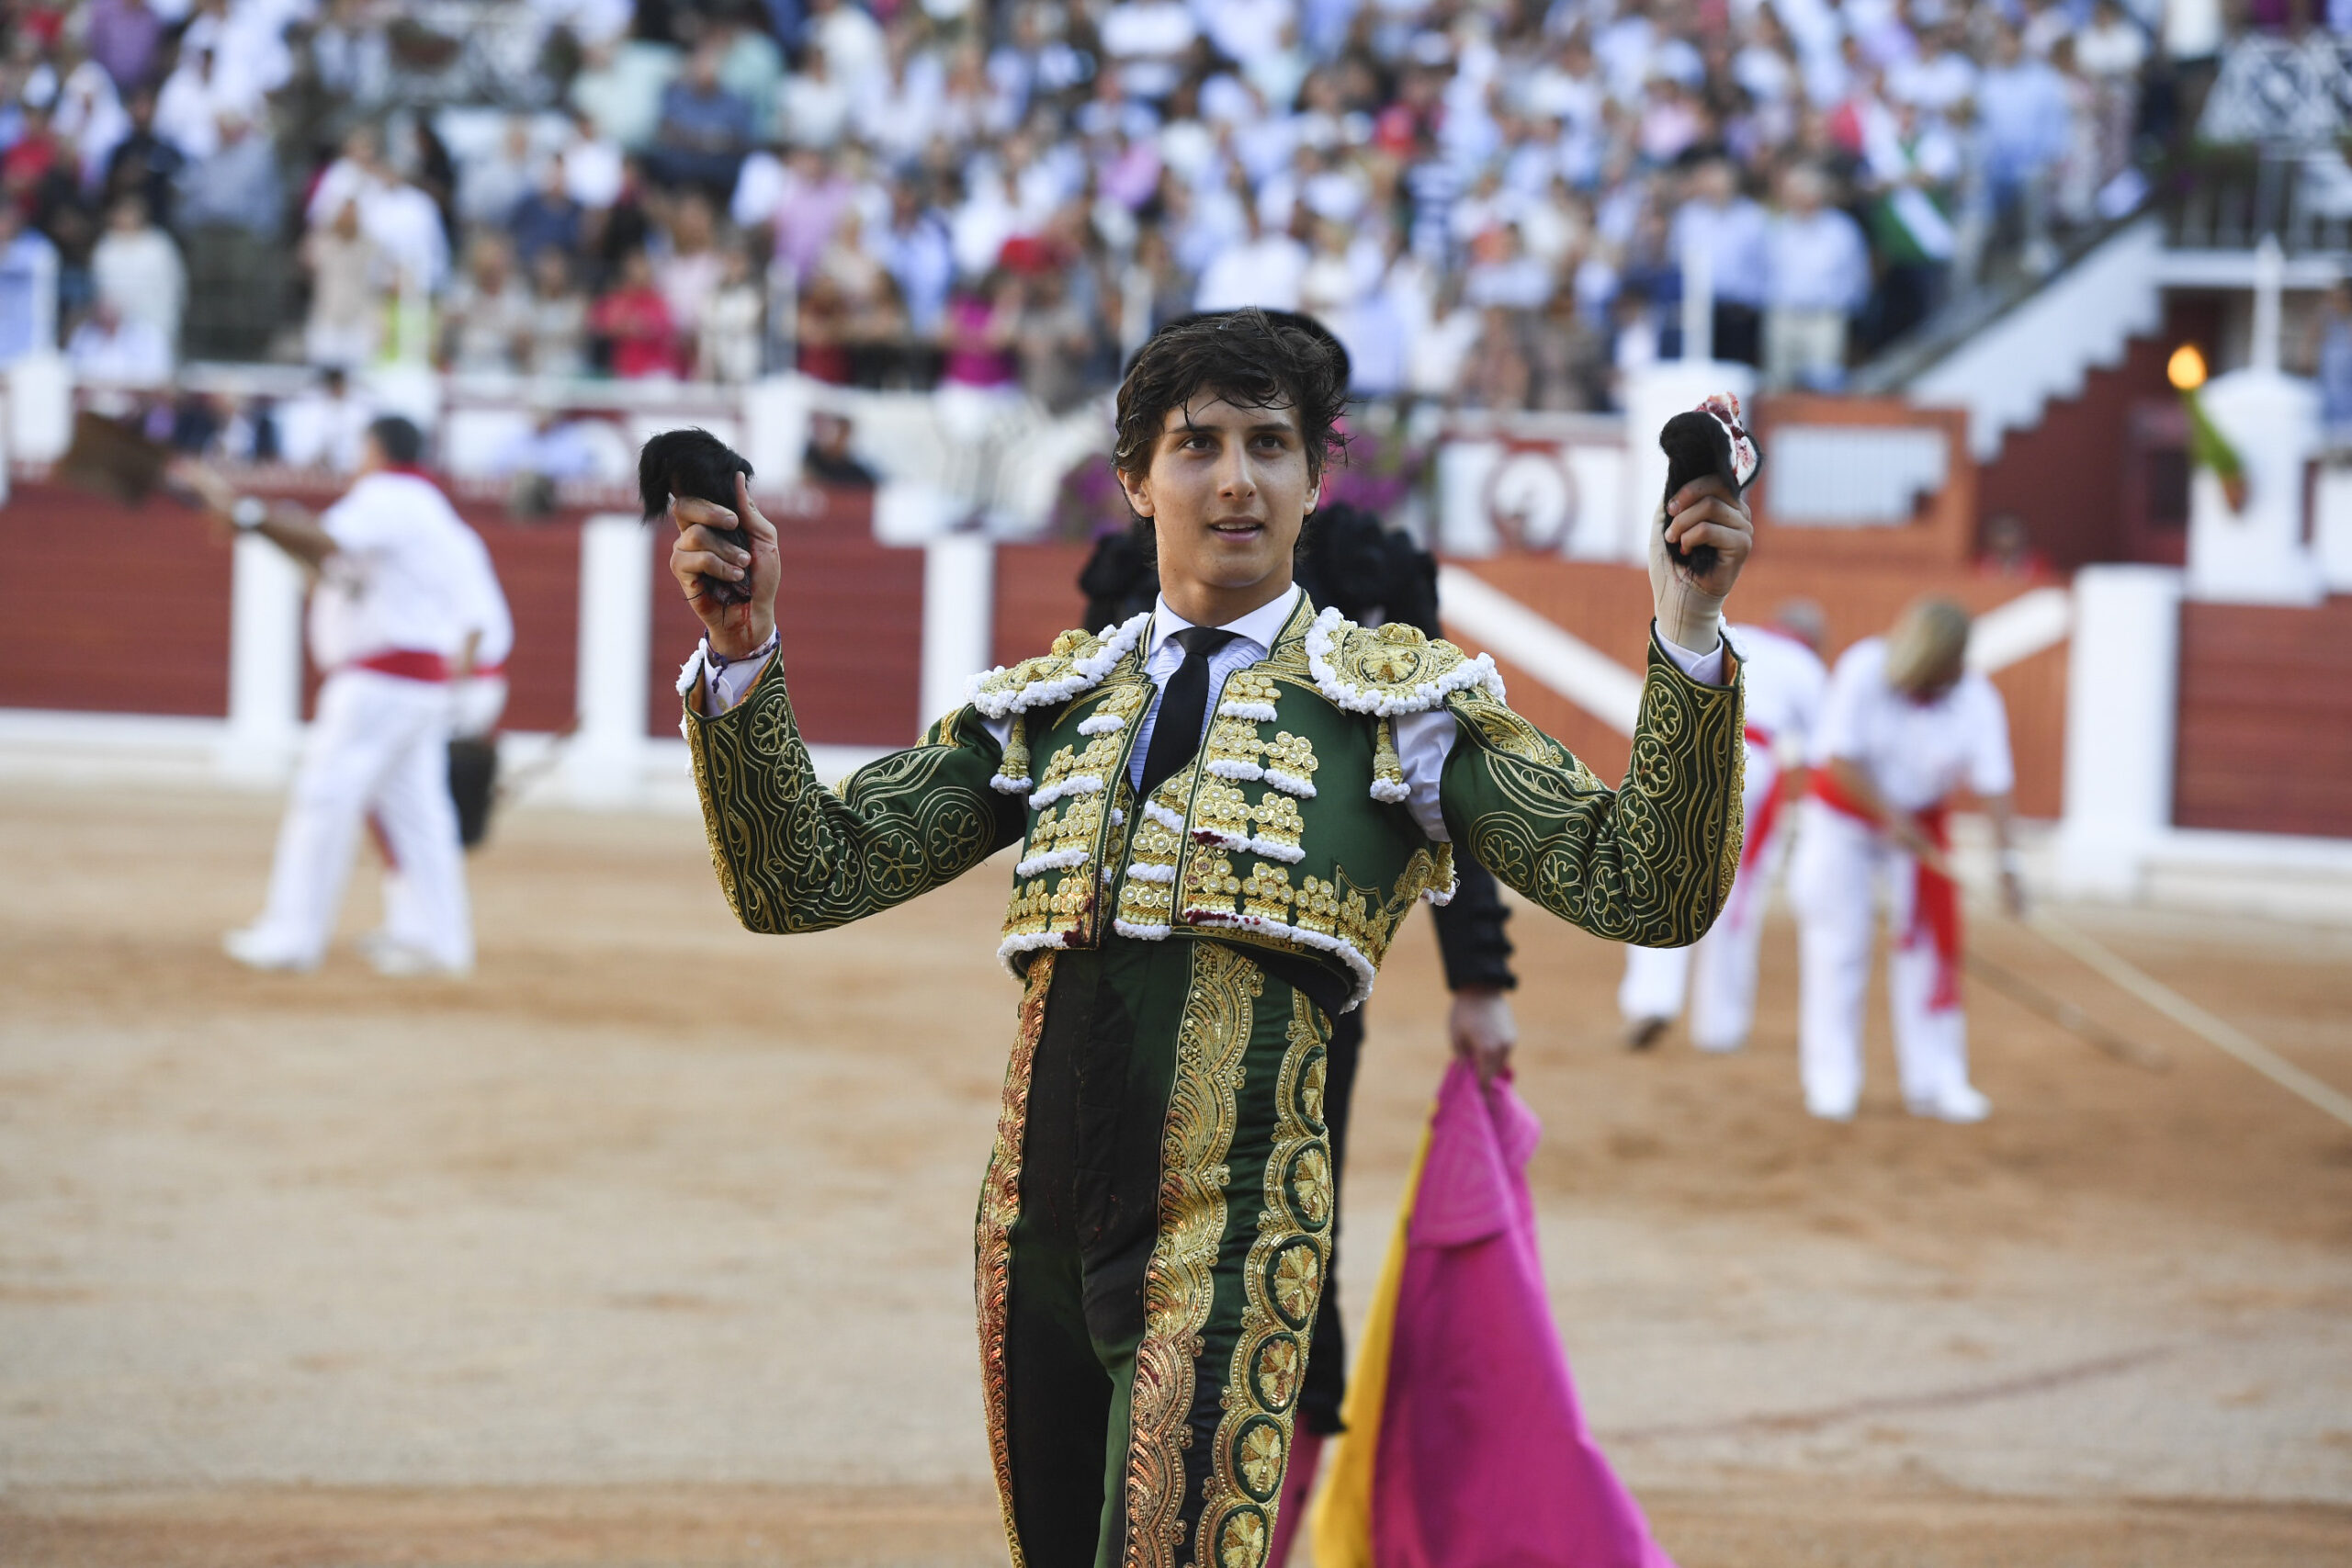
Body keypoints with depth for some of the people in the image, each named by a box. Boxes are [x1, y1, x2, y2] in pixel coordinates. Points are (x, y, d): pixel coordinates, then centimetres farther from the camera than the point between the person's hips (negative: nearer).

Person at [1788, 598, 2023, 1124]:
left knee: (1931, 946, -3)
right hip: (1844, 817, -2)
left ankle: (1935, 1082, 2)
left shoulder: (1977, 700, -18)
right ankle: (1831, 1081, 2)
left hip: (1920, 821, 2)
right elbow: (1840, 759, -23)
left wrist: (2006, 859, -33)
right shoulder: (1863, 671, -23)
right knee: (1837, 944, -3)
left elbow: (1993, 783, -23)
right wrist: (1889, 818, -28)